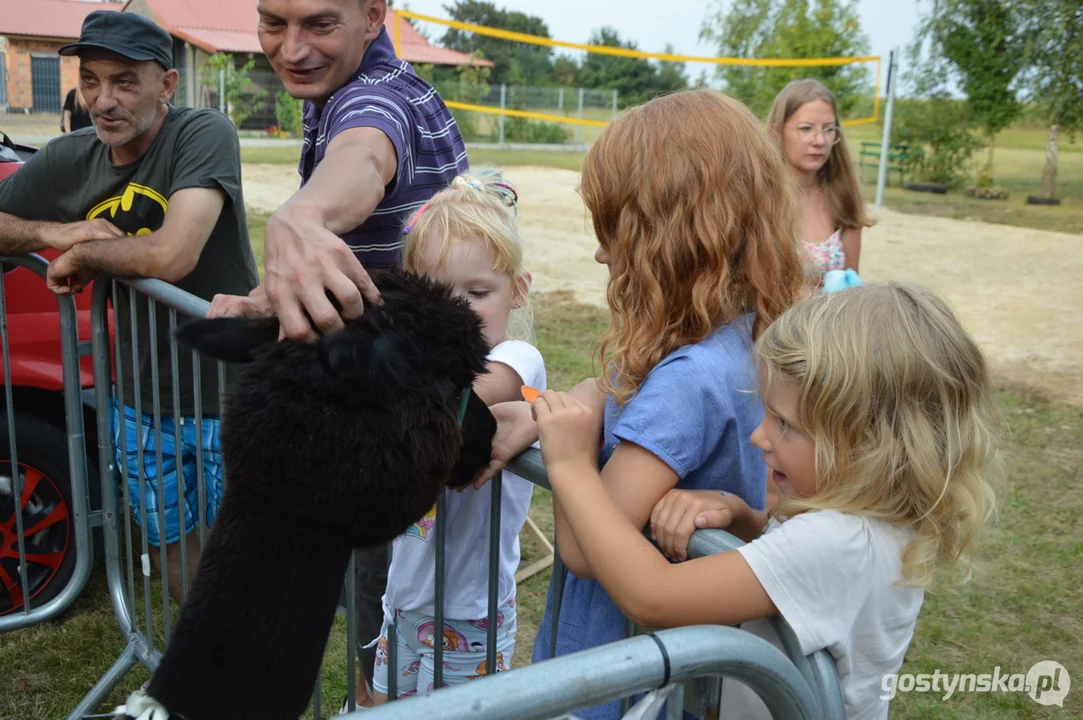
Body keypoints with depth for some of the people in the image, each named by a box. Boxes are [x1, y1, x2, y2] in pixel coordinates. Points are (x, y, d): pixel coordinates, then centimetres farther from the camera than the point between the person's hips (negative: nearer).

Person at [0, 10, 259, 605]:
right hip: (141, 399, 6)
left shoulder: (203, 135, -20)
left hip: (228, 397, -6)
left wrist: (79, 255, -16)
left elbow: (171, 256, -34)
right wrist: (53, 232, -12)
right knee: (167, 541, 21)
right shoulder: (69, 160, -2)